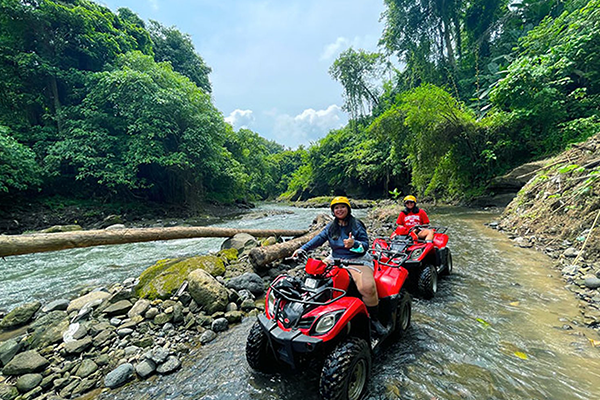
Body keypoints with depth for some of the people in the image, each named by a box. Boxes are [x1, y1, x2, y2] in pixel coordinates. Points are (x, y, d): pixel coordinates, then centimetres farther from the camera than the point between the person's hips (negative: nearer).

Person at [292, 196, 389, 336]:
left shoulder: (357, 225, -1)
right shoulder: (330, 227, 11)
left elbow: (366, 245, -6)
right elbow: (318, 239, 1)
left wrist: (354, 244, -28)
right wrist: (302, 249, -12)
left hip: (358, 260, -4)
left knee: (367, 287, -30)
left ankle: (374, 319, -2)